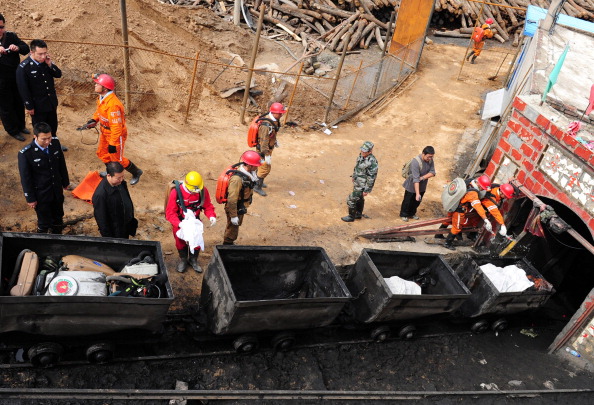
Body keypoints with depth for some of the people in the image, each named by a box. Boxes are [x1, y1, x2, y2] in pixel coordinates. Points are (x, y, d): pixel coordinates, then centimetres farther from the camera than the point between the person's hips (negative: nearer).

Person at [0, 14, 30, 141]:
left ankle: (20, 126, 38)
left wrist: (17, 48, -25)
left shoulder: (10, 36, -3)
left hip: (16, 77, 4)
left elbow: (26, 49, -3)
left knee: (19, 102, 19)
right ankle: (13, 131, 25)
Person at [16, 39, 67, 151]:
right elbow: (23, 89, -17)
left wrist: (50, 65, -18)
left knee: (53, 125, 23)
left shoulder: (46, 61, -6)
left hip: (51, 102, 6)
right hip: (37, 105, -5)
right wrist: (29, 107, -13)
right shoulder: (23, 67, -21)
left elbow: (58, 74, 0)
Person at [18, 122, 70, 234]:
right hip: (41, 194, -4)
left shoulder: (55, 142, -14)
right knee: (44, 221, 16)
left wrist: (65, 181, 12)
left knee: (58, 217, 25)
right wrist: (30, 198, -8)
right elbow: (25, 178, -16)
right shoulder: (25, 153, -27)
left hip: (57, 189, 5)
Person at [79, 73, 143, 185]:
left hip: (116, 134, -9)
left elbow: (116, 126, -32)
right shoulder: (102, 97, -6)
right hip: (105, 132, 9)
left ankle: (136, 172, 28)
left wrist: (113, 143, -27)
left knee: (117, 158, 6)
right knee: (102, 153, 23)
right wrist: (94, 120, -1)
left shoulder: (113, 104, -35)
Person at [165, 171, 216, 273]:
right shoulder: (176, 192, -29)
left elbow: (208, 206, -8)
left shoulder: (203, 191, -21)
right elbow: (170, 212, -26)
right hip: (179, 222, -2)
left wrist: (211, 216, -28)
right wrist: (179, 223, -41)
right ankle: (183, 260, 48)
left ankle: (193, 260, 44)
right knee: (181, 242, 19)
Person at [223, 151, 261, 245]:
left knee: (236, 225, 27)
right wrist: (233, 216, -25)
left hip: (241, 207, 9)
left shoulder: (248, 173, -7)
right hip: (235, 209, -9)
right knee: (232, 228, 12)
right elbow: (232, 199, -31)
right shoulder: (237, 179, -35)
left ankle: (230, 243, 48)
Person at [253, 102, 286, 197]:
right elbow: (264, 141, -32)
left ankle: (258, 181, 44)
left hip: (269, 146, 9)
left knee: (261, 165, 25)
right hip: (263, 149, -9)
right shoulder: (266, 125, -34)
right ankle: (257, 187, 14)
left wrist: (275, 140, 28)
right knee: (265, 168, -1)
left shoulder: (274, 120, -5)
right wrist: (267, 155, -29)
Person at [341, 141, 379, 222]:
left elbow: (371, 178, -24)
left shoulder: (372, 162, -30)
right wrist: (354, 177, 22)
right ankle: (359, 214, 42)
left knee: (351, 199, 1)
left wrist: (366, 190, -19)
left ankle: (351, 216, 19)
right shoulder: (361, 155, -4)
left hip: (362, 186, -8)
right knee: (359, 199, 24)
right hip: (357, 183, 8)